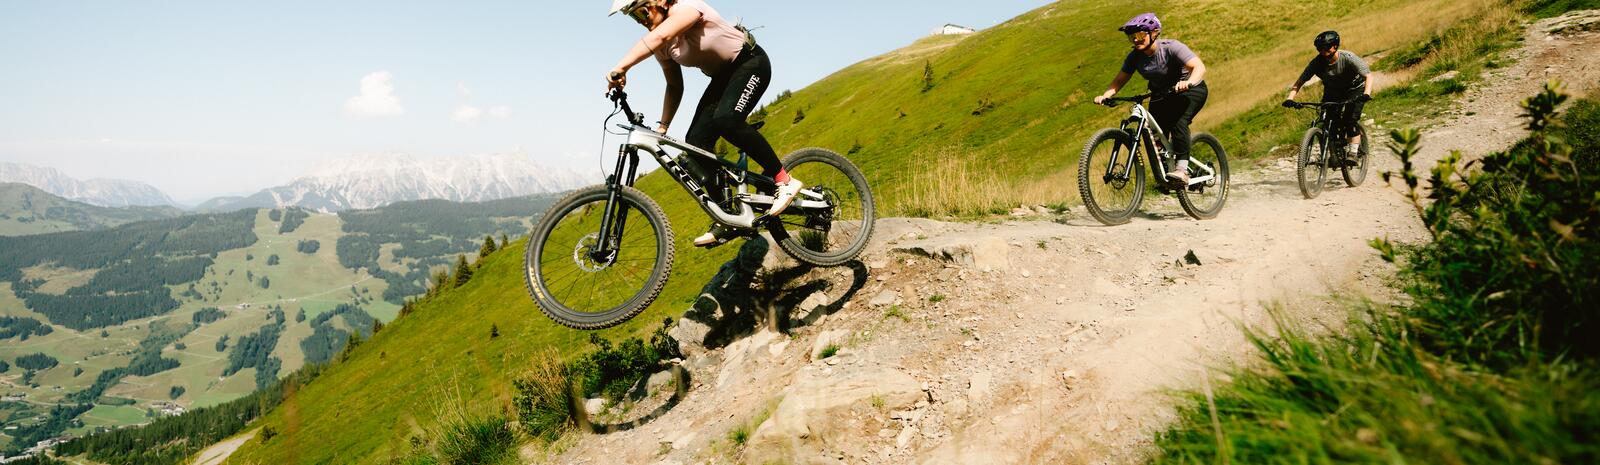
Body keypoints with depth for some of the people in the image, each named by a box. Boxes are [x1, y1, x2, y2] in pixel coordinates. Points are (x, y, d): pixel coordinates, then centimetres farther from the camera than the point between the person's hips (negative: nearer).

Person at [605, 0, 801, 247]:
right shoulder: (662, 47, -2)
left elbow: (658, 36, -44)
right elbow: (674, 86, 8)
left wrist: (620, 68, -54)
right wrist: (662, 128, -1)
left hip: (751, 62, -8)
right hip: (722, 77, 8)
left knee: (725, 120, -34)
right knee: (695, 141, -9)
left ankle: (784, 180, -20)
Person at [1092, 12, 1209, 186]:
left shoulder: (1171, 47, -27)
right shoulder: (1134, 56, -11)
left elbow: (1199, 67, -37)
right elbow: (1120, 80, -10)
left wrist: (1188, 82, -59)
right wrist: (1105, 95, -30)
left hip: (1189, 90, -6)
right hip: (1161, 95, 6)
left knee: (1178, 122, -31)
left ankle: (1182, 169, -32)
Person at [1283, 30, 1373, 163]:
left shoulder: (1348, 58, -28)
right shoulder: (1317, 62, -19)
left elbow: (1368, 76, -32)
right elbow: (1300, 82, -19)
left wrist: (1366, 94, -51)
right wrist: (1290, 99, -36)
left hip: (1355, 90, -3)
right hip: (1332, 92, 3)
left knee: (1350, 121, -22)